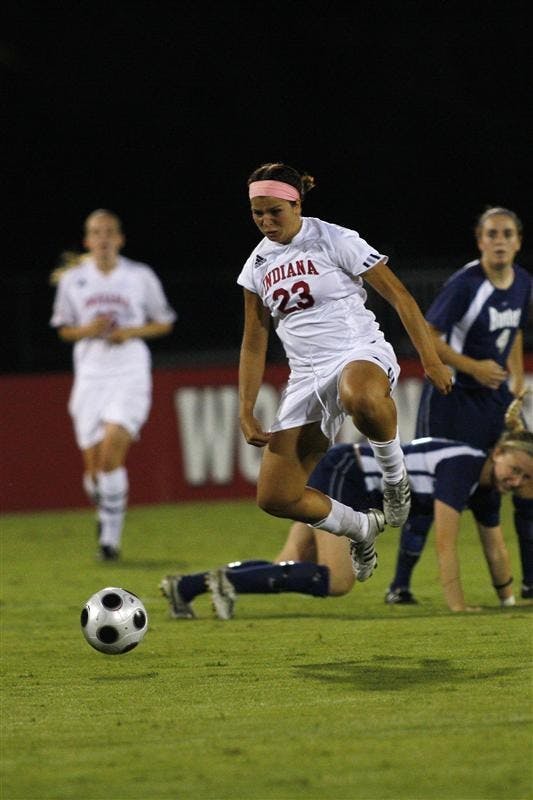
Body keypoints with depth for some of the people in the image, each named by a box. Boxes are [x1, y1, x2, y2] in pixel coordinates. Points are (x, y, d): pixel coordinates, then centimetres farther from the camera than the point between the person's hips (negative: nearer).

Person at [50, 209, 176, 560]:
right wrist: (87, 330, -8)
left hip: (130, 375, -2)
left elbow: (164, 323, 10)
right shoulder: (72, 279, 5)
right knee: (94, 467, 2)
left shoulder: (141, 277, 1)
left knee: (112, 452, -20)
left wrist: (133, 332, -8)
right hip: (90, 377, 2)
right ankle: (108, 512, 33)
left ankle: (111, 537, -12)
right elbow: (64, 329, 14)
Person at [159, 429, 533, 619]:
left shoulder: (487, 487, 5)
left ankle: (184, 586, 2)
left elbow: (496, 548, 17)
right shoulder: (462, 466, -23)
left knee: (289, 569, 2)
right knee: (337, 580, -22)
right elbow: (445, 543, -25)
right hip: (343, 475, -9)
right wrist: (457, 604, -23)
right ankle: (231, 580, -18)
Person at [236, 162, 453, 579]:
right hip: (307, 377, 6)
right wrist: (246, 411, 10)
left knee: (360, 397, -46)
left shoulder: (335, 240, -5)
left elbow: (399, 296, -4)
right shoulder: (258, 265, 10)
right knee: (275, 498, -7)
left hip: (362, 355, -6)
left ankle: (395, 474, -15)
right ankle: (363, 529, 20)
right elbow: (254, 343, 17)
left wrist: (431, 360, -10)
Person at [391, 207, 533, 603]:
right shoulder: (465, 284, -19)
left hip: (495, 397, 6)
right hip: (450, 395, -6)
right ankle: (400, 585, 4)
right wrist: (474, 367, -22)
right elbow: (427, 338, -17)